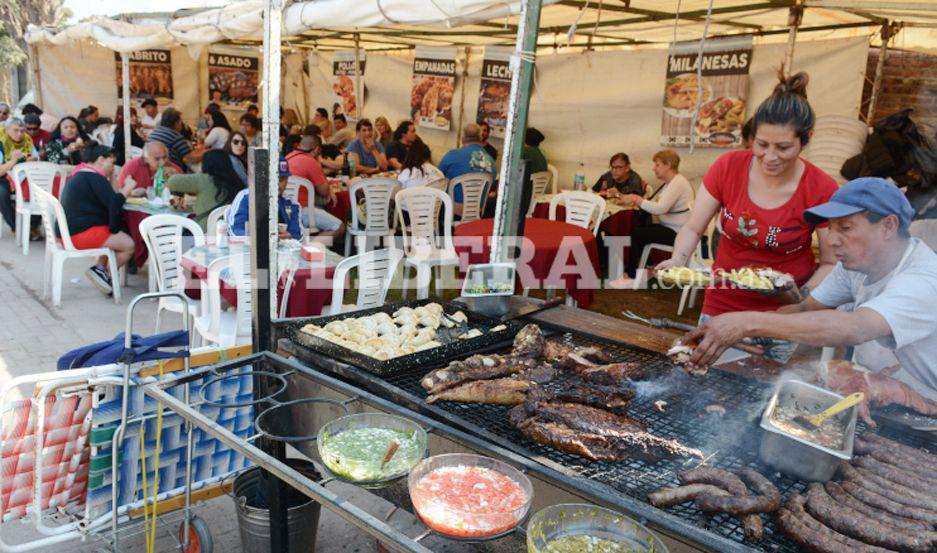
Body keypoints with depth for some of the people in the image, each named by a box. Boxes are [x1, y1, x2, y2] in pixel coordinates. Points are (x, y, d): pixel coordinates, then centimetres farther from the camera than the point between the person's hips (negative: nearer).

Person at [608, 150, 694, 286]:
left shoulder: (678, 183, -16)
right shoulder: (669, 183, 16)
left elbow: (660, 208, -27)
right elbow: (653, 204, 10)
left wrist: (636, 198, -21)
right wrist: (634, 201, -5)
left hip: (677, 233, -9)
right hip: (669, 228, 9)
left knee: (637, 234, -14)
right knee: (637, 228, 0)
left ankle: (631, 276, -2)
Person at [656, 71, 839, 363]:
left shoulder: (822, 190, -14)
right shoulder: (728, 166, -9)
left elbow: (831, 262, -5)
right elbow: (693, 228, -4)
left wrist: (802, 297, -23)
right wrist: (678, 260, -23)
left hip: (785, 315, -1)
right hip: (722, 305, 2)